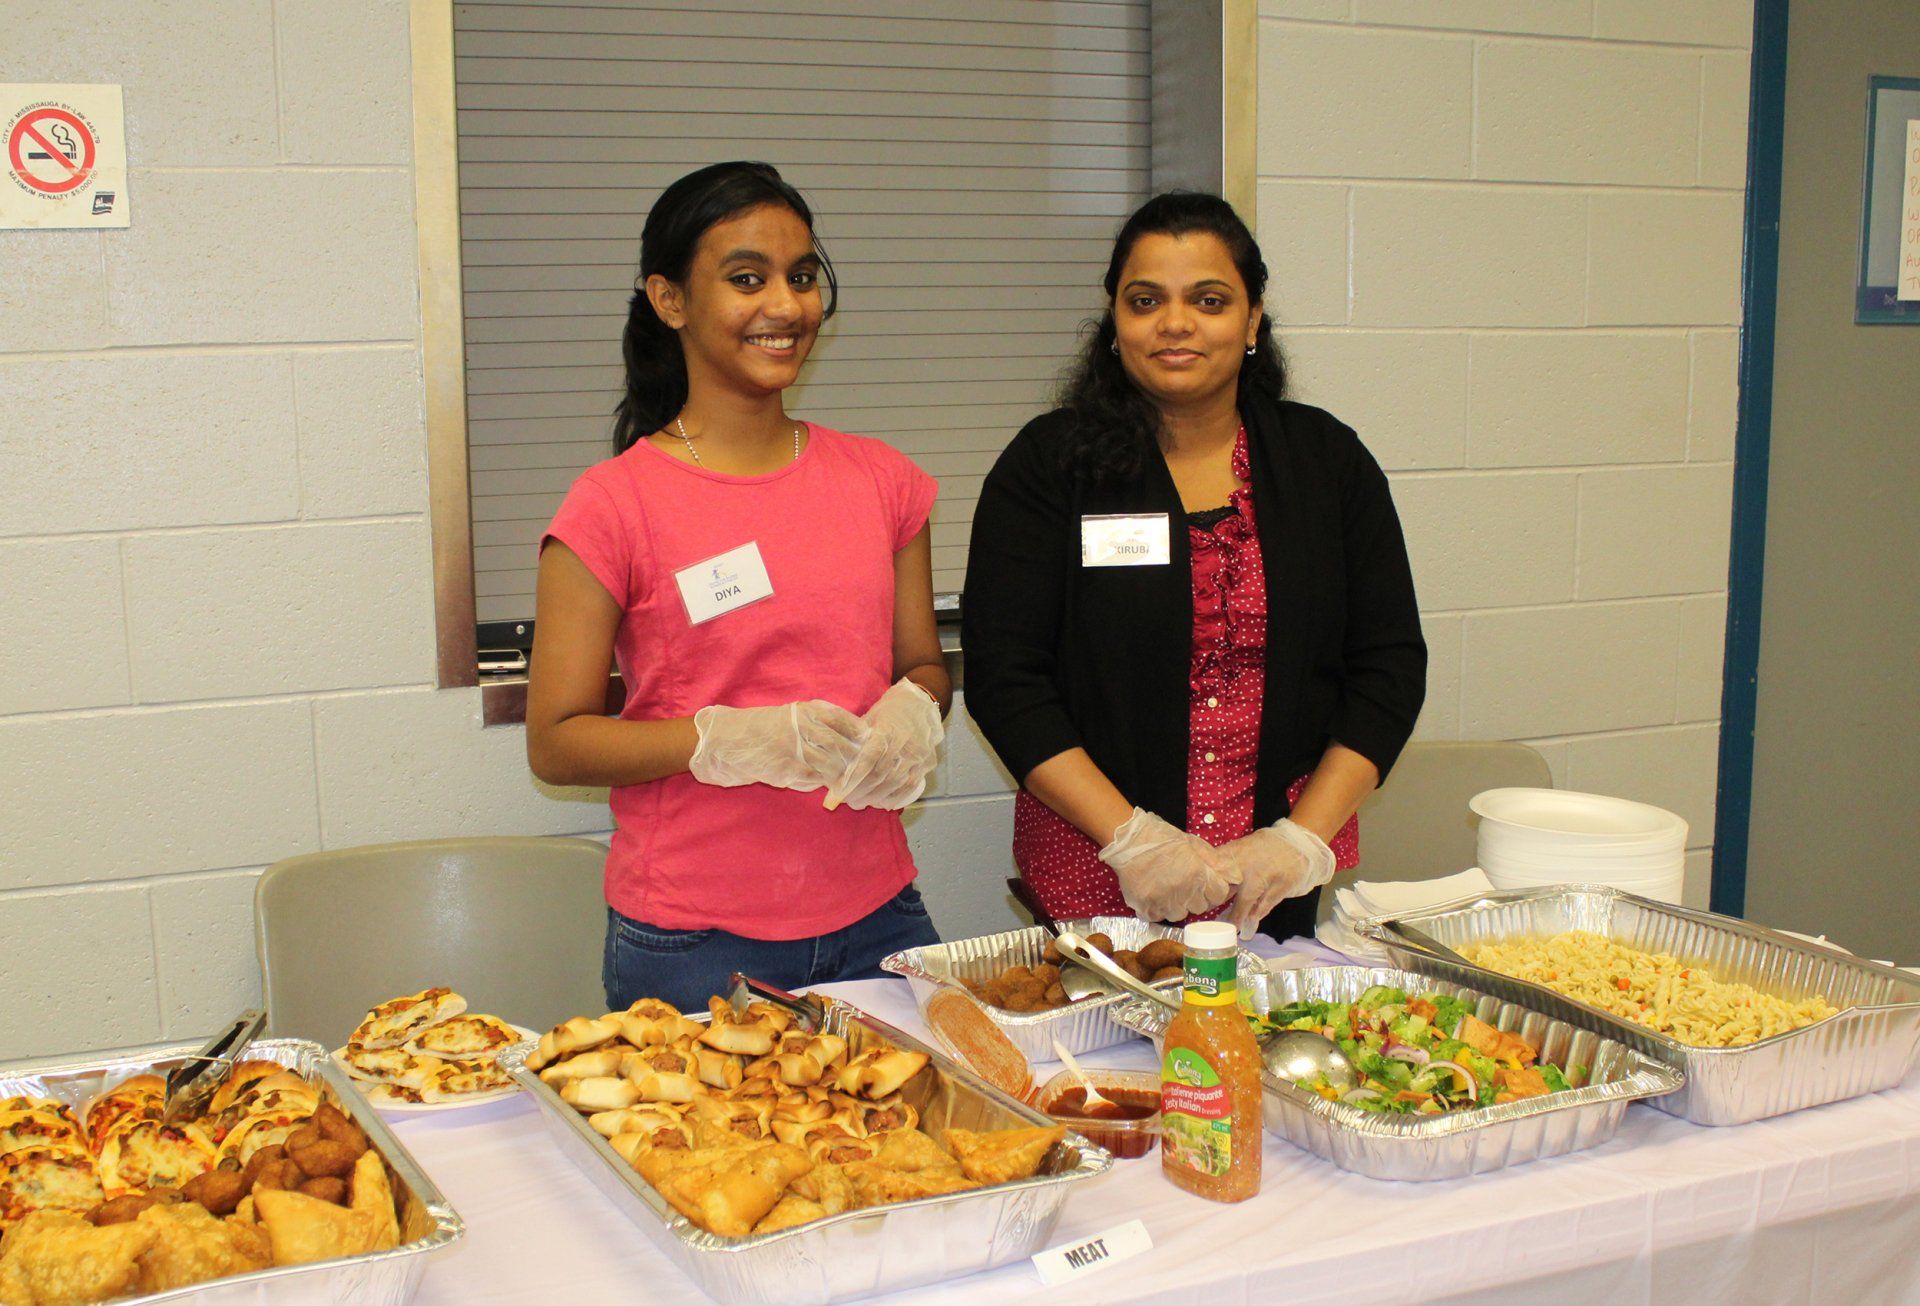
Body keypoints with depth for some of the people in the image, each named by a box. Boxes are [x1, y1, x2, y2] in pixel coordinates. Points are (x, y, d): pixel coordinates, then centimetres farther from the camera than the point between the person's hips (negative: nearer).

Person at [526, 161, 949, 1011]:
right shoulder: (613, 508, -7)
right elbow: (555, 742, -7)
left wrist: (911, 715, -8)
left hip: (877, 918, 4)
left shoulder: (878, 481, 7)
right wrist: (729, 738, -21)